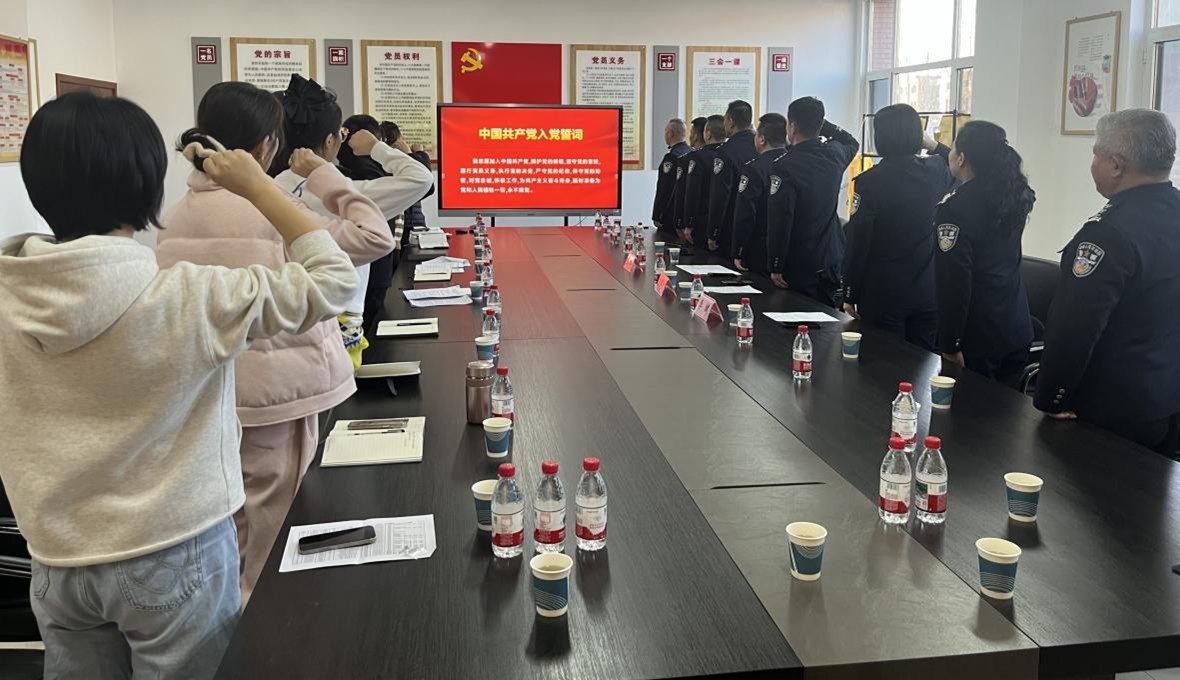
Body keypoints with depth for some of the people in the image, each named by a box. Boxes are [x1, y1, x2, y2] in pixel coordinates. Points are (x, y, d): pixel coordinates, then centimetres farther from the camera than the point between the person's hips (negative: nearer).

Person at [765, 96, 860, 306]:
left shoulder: (784, 167, -18)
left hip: (799, 266, -6)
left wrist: (776, 267, -13)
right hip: (832, 261, 6)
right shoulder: (835, 154, 1)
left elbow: (780, 221, -21)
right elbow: (852, 142, 28)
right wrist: (819, 122, 20)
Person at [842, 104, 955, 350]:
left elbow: (857, 242, -11)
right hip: (928, 293, 4)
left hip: (883, 295, -4)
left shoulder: (870, 181, -13)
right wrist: (934, 145, 26)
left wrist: (850, 295, -3)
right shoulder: (936, 172, -1)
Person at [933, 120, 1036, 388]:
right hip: (1018, 329, 7)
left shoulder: (955, 208, -18)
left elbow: (954, 282, -20)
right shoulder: (1013, 196, 4)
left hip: (977, 336, -7)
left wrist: (949, 346, -15)